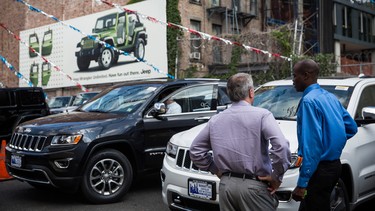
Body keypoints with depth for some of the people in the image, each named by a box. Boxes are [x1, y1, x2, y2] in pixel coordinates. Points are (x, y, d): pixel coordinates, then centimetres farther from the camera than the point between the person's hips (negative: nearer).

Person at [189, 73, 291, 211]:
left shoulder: (216, 119, 6)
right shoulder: (261, 115, -8)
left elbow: (195, 151, 12)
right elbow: (282, 146, -20)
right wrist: (276, 177, -9)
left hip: (226, 184, 5)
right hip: (254, 186, -5)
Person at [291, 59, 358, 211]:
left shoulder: (309, 100, -17)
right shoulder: (330, 97, 10)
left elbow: (311, 144, -24)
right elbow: (352, 128, 19)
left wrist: (302, 183, -23)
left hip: (319, 169, -9)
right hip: (334, 164, 9)